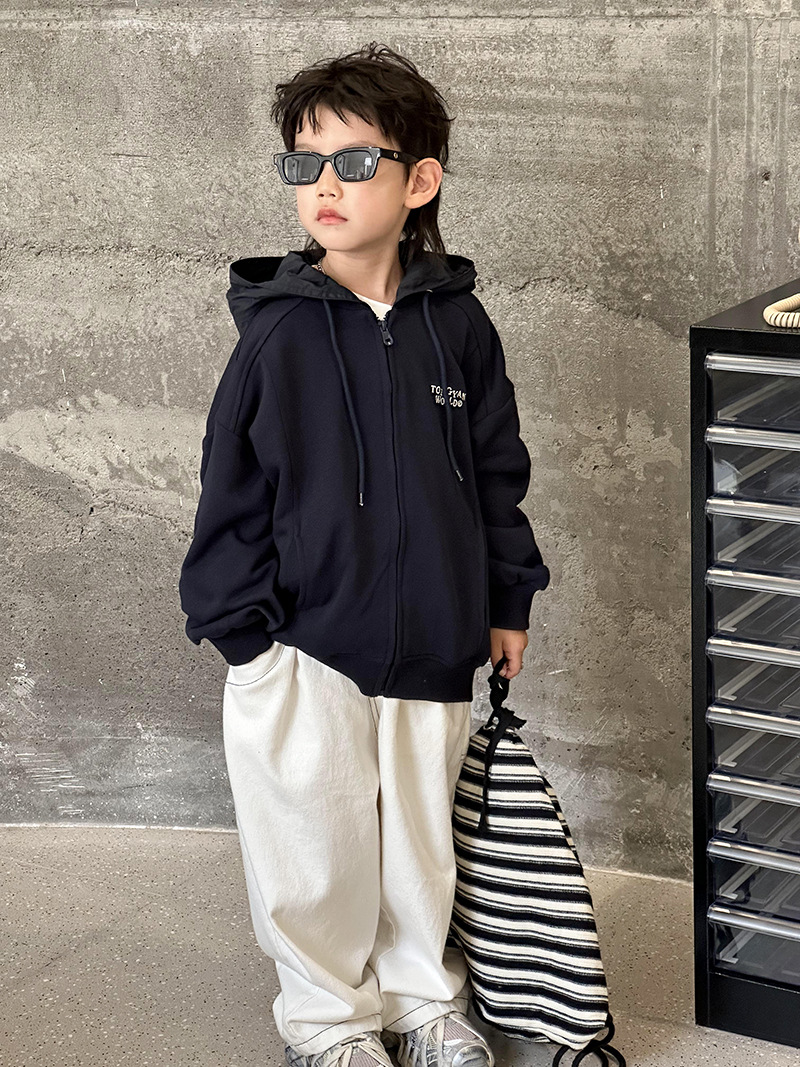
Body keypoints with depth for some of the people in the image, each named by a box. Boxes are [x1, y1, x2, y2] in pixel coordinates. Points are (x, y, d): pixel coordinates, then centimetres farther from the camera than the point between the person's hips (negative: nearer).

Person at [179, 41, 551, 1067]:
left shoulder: (457, 321, 0)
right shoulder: (280, 330, -8)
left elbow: (497, 470, 9)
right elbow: (234, 488, -5)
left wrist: (507, 600, 11)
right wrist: (239, 626, -7)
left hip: (431, 640, 3)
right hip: (305, 642, -2)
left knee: (421, 831, 15)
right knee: (318, 841, 7)